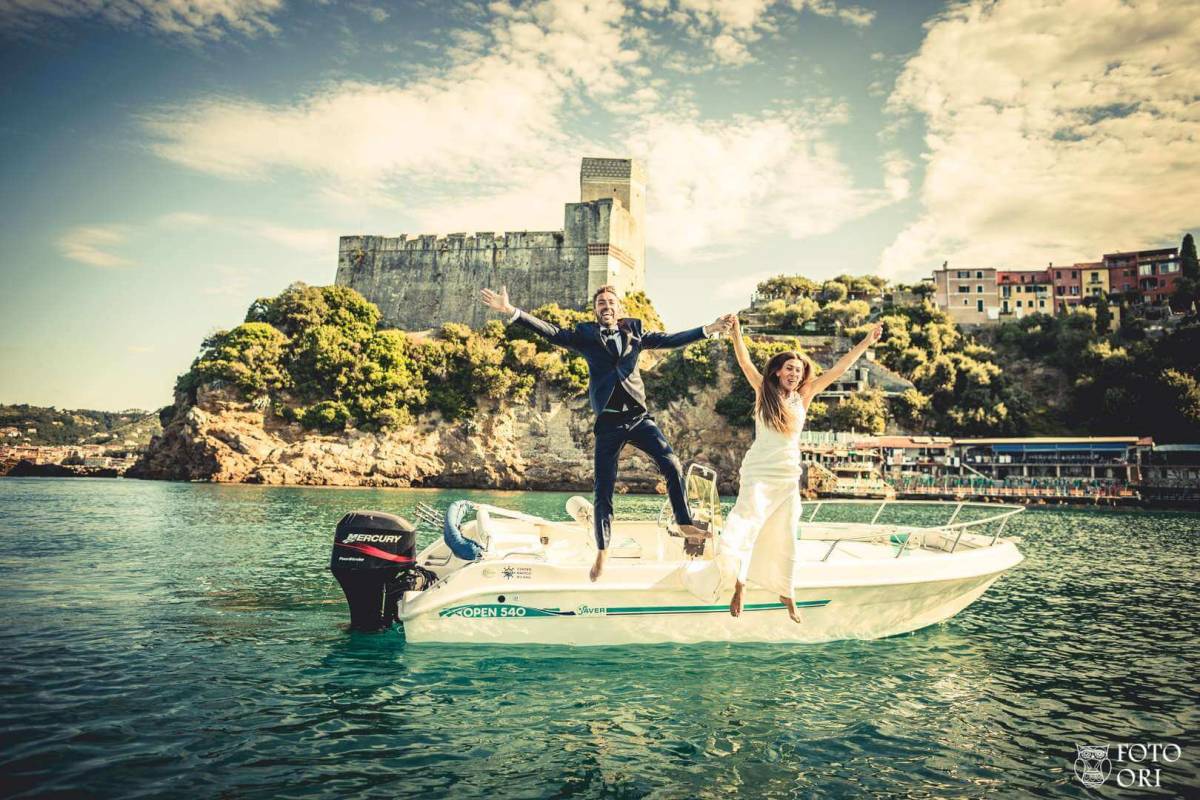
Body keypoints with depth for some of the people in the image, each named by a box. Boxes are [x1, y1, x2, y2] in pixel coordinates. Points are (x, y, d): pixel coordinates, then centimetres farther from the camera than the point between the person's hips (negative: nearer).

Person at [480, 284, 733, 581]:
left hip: (639, 416, 2)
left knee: (672, 465, -15)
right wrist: (511, 311, -14)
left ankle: (685, 524, 4)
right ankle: (602, 553, 16)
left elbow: (670, 339, 11)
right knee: (603, 492, 1)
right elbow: (551, 331, -3)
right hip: (608, 422, -1)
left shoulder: (635, 331, 12)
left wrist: (710, 328, 4)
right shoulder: (585, 334, 6)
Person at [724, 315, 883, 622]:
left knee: (785, 536, 10)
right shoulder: (763, 391, -1)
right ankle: (738, 585, -15)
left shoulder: (803, 397, 5)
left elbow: (836, 370, 6)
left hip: (789, 476, 3)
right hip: (758, 472, -3)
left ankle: (786, 593, 23)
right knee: (747, 521, -18)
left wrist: (866, 342, 6)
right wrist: (736, 333, -25)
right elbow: (745, 363, -13)